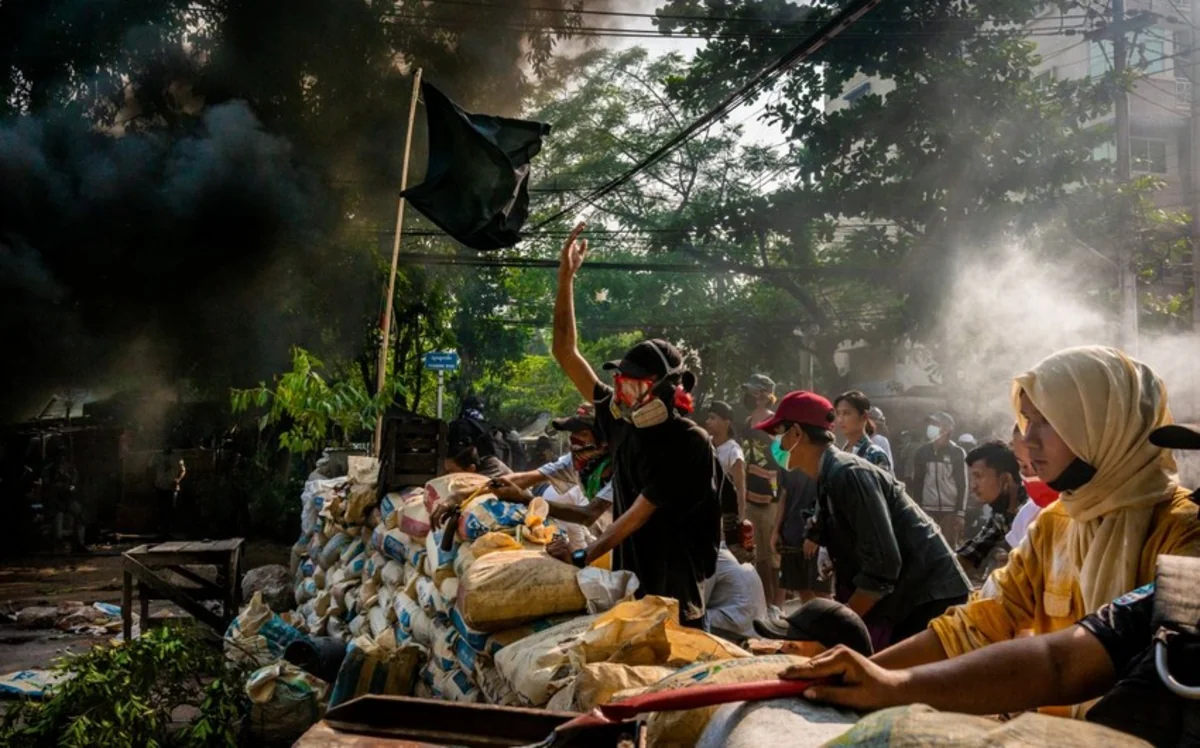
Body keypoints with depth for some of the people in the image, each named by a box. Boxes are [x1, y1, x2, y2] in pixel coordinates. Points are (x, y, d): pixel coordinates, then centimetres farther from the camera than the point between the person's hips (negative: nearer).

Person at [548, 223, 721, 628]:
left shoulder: (690, 443, -16)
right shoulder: (622, 419, 0)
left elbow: (640, 513, -19)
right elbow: (565, 353, 3)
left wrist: (583, 556, -20)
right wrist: (566, 278, -3)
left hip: (674, 587, -6)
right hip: (629, 578, 6)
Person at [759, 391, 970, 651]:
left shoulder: (848, 474, -20)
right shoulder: (829, 477, 8)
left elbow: (882, 564, -24)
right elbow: (853, 560, 11)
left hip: (928, 597, -9)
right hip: (904, 599, 9)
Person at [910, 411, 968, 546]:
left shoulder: (957, 453, 0)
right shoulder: (922, 452, 6)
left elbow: (962, 485, -1)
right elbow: (917, 482, 9)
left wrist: (961, 513, -7)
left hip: (950, 510, -2)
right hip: (928, 510, 2)